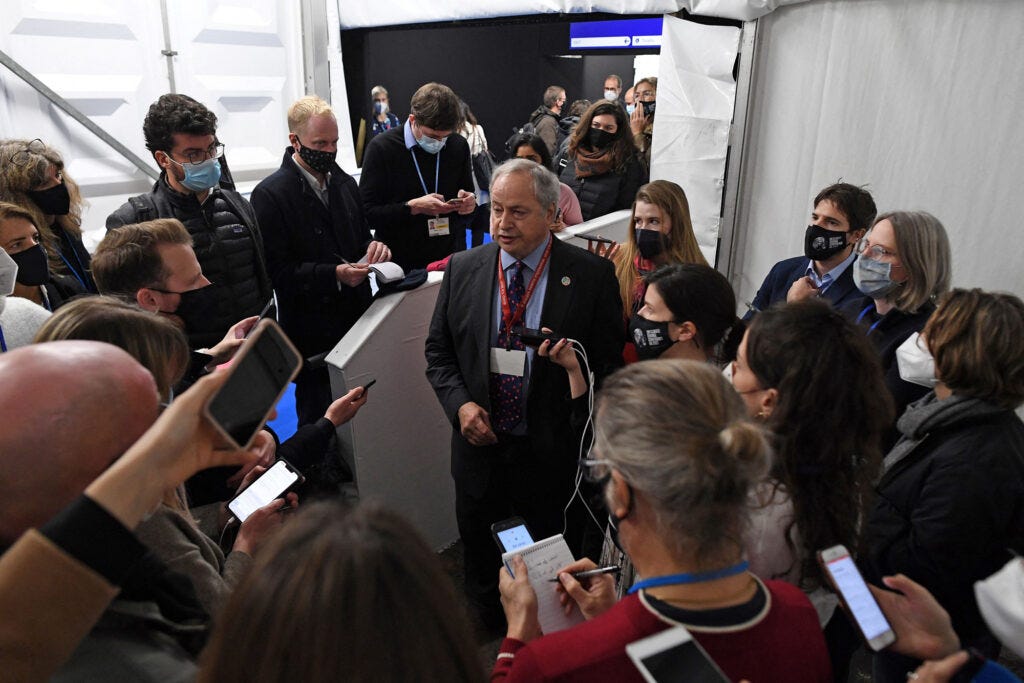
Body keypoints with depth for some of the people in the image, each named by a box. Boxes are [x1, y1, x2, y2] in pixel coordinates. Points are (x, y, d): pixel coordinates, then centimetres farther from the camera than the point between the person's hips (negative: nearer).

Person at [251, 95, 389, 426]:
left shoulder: (345, 182, 12)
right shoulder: (270, 194, -10)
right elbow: (278, 271, -14)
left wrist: (373, 247, -4)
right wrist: (334, 275, -24)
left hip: (358, 319, 6)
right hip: (313, 333, -5)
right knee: (320, 422, 8)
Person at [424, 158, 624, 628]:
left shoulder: (592, 276, -10)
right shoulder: (463, 269, -1)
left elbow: (610, 365, -6)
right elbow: (438, 351, 5)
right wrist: (460, 403, -10)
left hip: (554, 452, -2)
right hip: (481, 444, 3)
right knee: (481, 558, 24)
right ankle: (486, 633, 52)